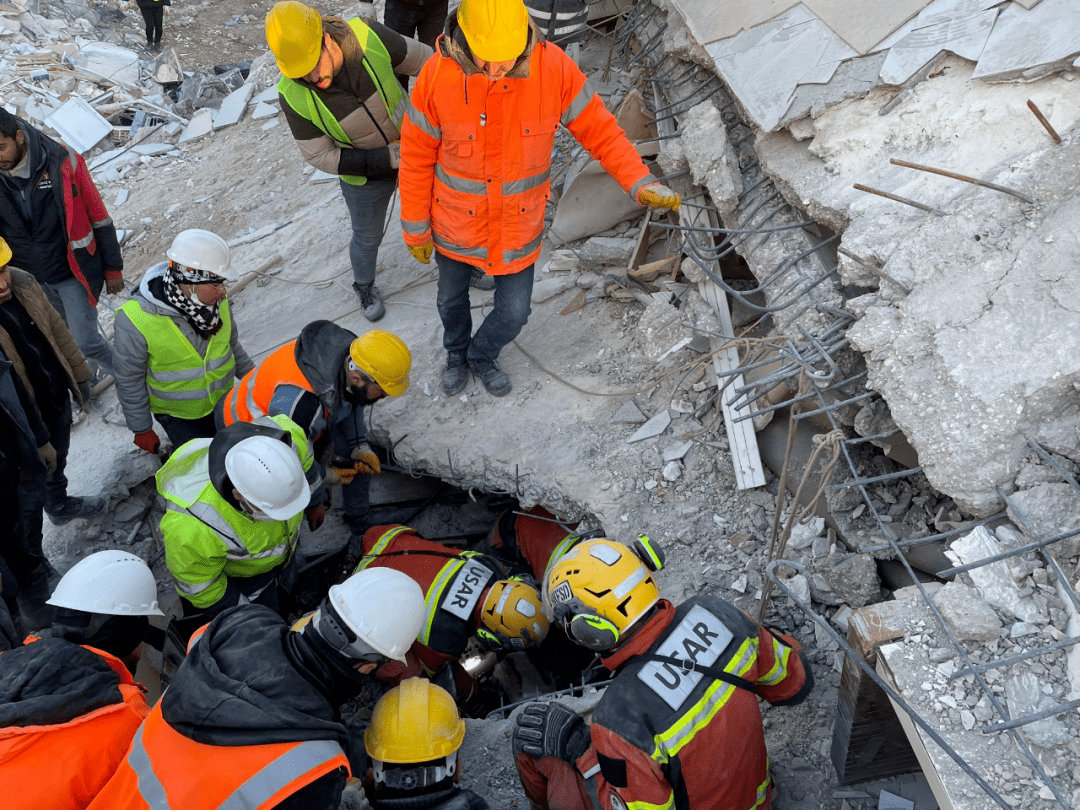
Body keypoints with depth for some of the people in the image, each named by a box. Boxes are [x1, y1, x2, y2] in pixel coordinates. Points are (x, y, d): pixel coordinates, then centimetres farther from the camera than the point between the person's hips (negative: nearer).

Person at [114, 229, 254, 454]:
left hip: (223, 403, 5)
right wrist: (142, 431, -7)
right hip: (178, 415, -5)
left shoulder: (217, 299, -13)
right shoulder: (135, 320, -27)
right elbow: (129, 381, -15)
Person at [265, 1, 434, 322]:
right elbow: (319, 156, -19)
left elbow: (422, 60, -12)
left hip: (416, 149, 1)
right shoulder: (293, 95, -29)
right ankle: (365, 286, 53)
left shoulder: (369, 37, -30)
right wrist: (385, 158, -27)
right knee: (368, 237, 22)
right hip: (364, 176, -1)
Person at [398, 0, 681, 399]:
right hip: (455, 223, 0)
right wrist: (415, 228, -5)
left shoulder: (553, 68, -24)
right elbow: (416, 159, -14)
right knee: (452, 297, 24)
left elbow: (598, 128, -14)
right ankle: (456, 353, 58)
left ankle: (482, 355, 48)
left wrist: (641, 183, -27)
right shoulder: (437, 75, -25)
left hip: (518, 224, 0)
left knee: (514, 310, 13)